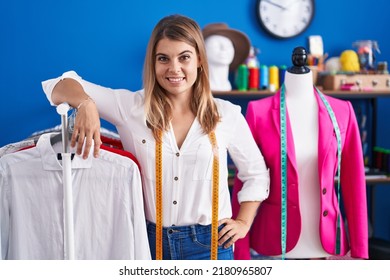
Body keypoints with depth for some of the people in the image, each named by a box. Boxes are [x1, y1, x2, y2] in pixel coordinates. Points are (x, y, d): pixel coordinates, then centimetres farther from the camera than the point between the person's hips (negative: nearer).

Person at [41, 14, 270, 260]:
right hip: (149, 240, 1)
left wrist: (244, 222, 3)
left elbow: (256, 174, 13)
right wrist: (86, 103, -26)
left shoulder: (227, 115, -1)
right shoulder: (130, 107, -4)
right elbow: (61, 86, -6)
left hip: (209, 244, 0)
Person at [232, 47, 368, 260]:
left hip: (328, 246, 2)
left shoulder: (341, 112, 2)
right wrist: (241, 253, -5)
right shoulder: (259, 112, -4)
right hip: (274, 245, -2)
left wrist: (359, 250, 2)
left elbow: (353, 183, 4)